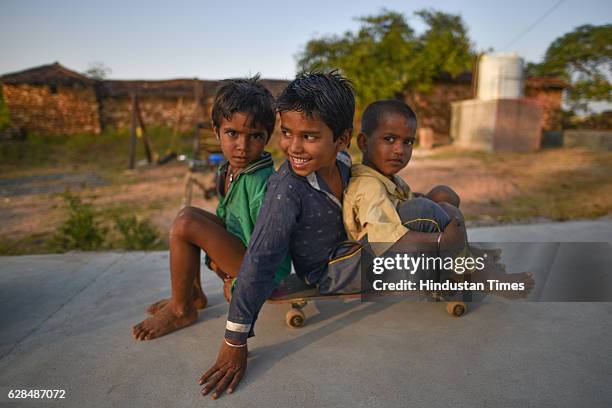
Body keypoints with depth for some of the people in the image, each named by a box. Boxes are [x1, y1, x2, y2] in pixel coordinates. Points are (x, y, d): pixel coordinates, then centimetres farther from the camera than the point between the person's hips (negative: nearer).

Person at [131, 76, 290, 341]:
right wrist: (217, 255, 3)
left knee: (186, 223, -19)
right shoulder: (227, 171, 2)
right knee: (187, 214, 12)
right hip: (241, 250, 9)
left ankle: (181, 311, -1)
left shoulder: (264, 183, -25)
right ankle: (193, 294, 19)